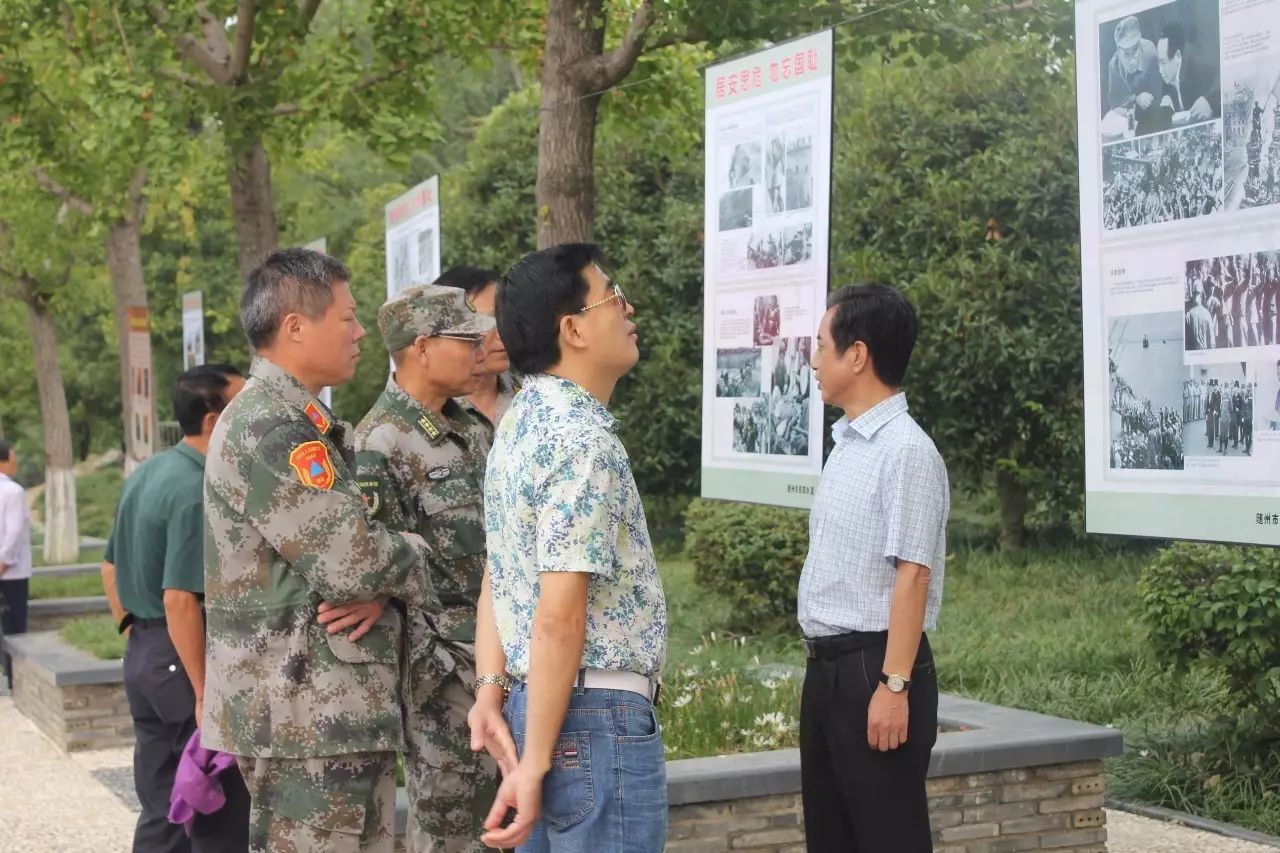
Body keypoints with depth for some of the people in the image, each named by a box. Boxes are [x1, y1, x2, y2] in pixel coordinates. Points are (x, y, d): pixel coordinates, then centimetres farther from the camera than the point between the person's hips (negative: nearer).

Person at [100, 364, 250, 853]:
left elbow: (111, 566, 20)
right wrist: (205, 696, -22)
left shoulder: (146, 474, 11)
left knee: (161, 813, 15)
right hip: (183, 659, -9)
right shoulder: (199, 492, -18)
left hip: (144, 654, 9)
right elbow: (180, 600, -24)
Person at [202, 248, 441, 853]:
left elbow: (354, 534, 16)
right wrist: (412, 560, -1)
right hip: (305, 715, -10)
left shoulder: (310, 423, 17)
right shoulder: (265, 427, -16)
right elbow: (353, 559, -22)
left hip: (345, 708, 10)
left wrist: (379, 585, -7)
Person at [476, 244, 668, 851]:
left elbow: (496, 578, 11)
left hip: (533, 700, 9)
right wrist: (533, 762, -20)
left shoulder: (523, 421, 11)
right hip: (598, 714, -9)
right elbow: (559, 617, -22)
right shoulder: (582, 440, -18)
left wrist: (492, 687, 5)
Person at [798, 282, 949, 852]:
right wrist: (823, 667, 18)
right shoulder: (847, 446, 13)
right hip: (827, 667, 9)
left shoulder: (906, 451, -15)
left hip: (873, 668, -9)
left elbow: (912, 575, -20)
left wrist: (893, 685, -23)